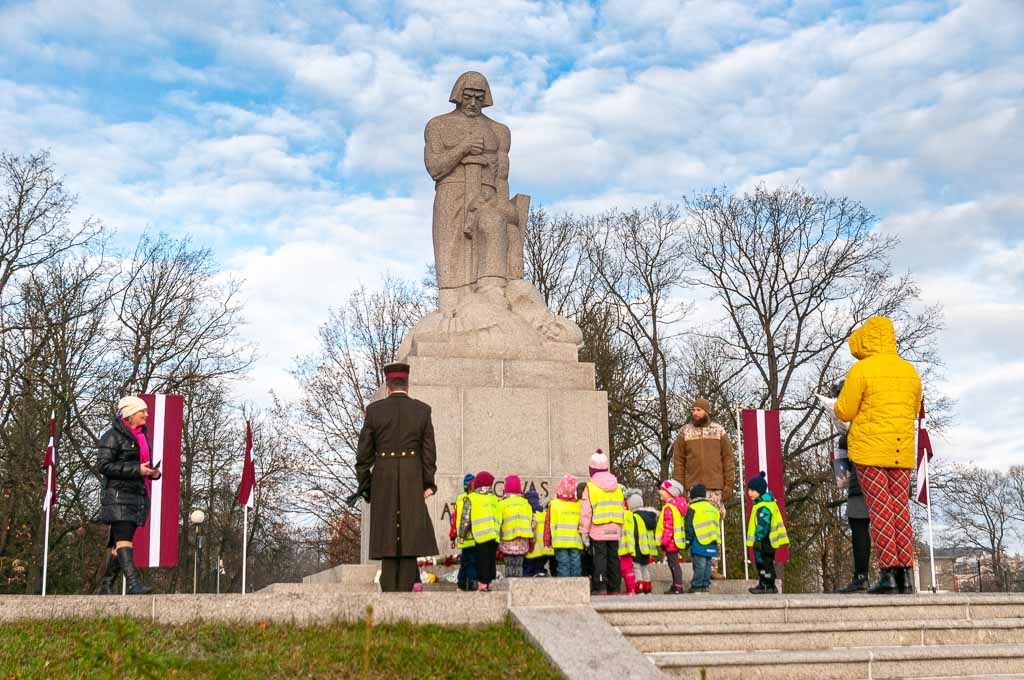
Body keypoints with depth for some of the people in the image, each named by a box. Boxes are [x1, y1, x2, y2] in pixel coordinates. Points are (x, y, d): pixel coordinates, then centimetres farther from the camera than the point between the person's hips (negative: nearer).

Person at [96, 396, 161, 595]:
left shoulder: (143, 435, 19)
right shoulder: (113, 436, -7)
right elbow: (104, 465, -15)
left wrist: (153, 472, 8)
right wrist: (136, 469, -20)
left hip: (138, 495, 8)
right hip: (117, 494, -8)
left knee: (116, 542, 10)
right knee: (124, 539, -16)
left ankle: (105, 586, 14)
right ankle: (133, 584, -26)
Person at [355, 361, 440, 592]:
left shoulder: (374, 410, 1)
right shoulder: (422, 410, 2)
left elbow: (364, 453, 1)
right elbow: (429, 451, -1)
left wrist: (365, 486, 8)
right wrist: (428, 483, 1)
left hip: (383, 479, 1)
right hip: (413, 479, -1)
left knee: (388, 537, 7)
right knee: (411, 537, 3)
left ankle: (389, 591, 6)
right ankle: (405, 590, -4)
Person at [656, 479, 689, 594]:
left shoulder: (669, 508, -17)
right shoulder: (675, 505, 15)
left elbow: (669, 527, -23)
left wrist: (664, 541, -20)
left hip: (671, 541, -10)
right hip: (676, 541, 10)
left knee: (673, 563, -8)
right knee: (673, 564, 16)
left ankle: (678, 587, -8)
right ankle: (676, 585, 23)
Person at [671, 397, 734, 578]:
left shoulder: (719, 432, 7)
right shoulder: (685, 433, 6)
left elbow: (728, 459, 6)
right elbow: (678, 461, 5)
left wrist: (729, 485, -2)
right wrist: (679, 487, -2)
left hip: (715, 487, 0)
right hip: (694, 487, 0)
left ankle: (713, 567, 7)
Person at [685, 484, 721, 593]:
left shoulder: (693, 508, -4)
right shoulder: (713, 509, 18)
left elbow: (689, 527, -7)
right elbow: (718, 526, 22)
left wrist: (687, 540, -1)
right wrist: (717, 541, 26)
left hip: (699, 542, -6)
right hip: (712, 543, 6)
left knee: (699, 565, -6)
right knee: (707, 564, 11)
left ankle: (697, 585, -5)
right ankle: (706, 585, 12)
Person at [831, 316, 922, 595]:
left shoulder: (861, 370, -9)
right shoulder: (910, 371, 9)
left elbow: (843, 412, -8)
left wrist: (840, 401, 13)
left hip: (870, 450, -5)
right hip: (902, 451, 5)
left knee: (880, 510, -3)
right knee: (901, 510, 7)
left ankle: (888, 572, -7)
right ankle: (905, 573, 4)